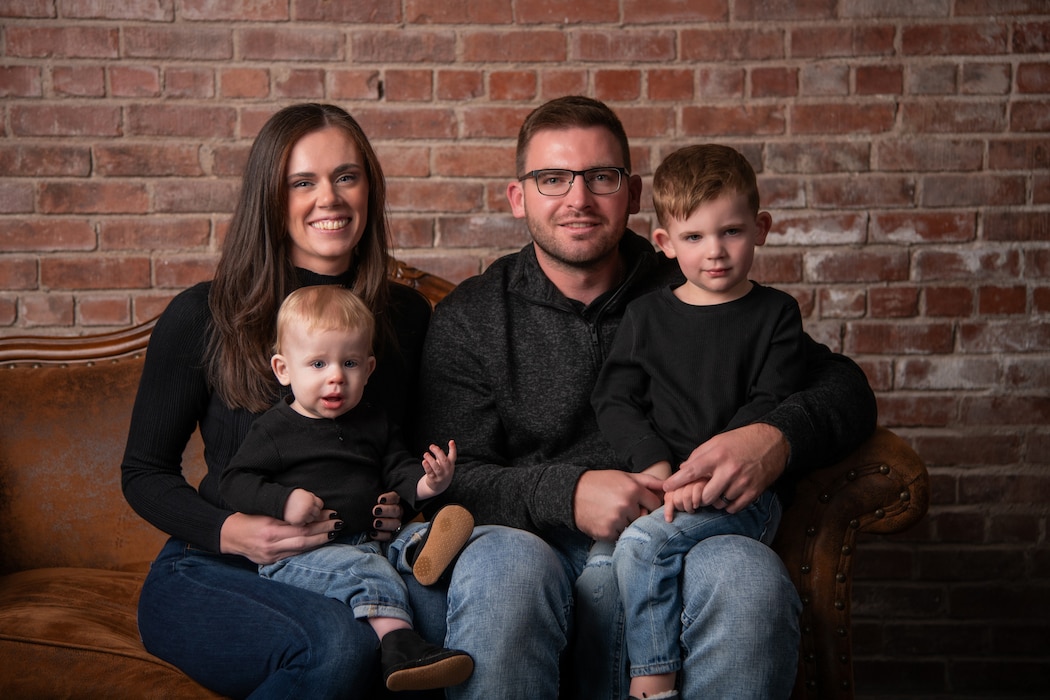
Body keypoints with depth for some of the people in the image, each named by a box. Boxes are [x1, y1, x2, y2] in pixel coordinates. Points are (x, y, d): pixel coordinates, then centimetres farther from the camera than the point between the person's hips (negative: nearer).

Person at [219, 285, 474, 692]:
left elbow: (398, 471, 20)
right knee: (365, 570, -32)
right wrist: (283, 502, -18)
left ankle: (426, 546, -50)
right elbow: (234, 482, 0)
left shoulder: (374, 424, 18)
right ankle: (398, 644, -46)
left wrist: (427, 482, -4)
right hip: (295, 553, -6)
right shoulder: (275, 429, 3)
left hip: (368, 538, 7)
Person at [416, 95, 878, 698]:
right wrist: (566, 493, -16)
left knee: (749, 575, -34)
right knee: (497, 566, -37)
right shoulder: (468, 320, 12)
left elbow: (843, 386, 11)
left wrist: (779, 438, -13)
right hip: (539, 544, -1)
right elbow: (451, 479, 3)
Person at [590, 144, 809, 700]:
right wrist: (655, 467, -9)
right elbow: (614, 399, 8)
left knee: (644, 541, -28)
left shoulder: (775, 313, 8)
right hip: (655, 483, 3)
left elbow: (770, 405, -2)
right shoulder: (647, 313, 14)